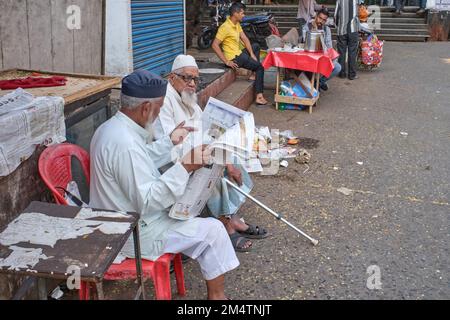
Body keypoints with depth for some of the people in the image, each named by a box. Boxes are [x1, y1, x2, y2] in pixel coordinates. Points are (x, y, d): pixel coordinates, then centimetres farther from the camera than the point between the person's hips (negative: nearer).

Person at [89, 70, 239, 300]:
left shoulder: (111, 127, 2)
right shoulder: (125, 144, -31)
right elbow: (147, 201, -29)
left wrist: (169, 142, 15)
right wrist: (184, 168, -29)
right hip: (133, 235, -10)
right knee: (213, 230, -3)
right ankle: (216, 295, 17)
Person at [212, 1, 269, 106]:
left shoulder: (237, 24, 6)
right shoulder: (225, 27, -21)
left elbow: (245, 39, 10)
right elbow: (215, 45, -25)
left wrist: (252, 54, -2)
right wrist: (226, 62, -25)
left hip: (240, 53, 9)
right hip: (234, 58, -9)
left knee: (256, 46, 26)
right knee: (260, 67, -4)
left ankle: (254, 72, 17)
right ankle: (259, 96, -4)